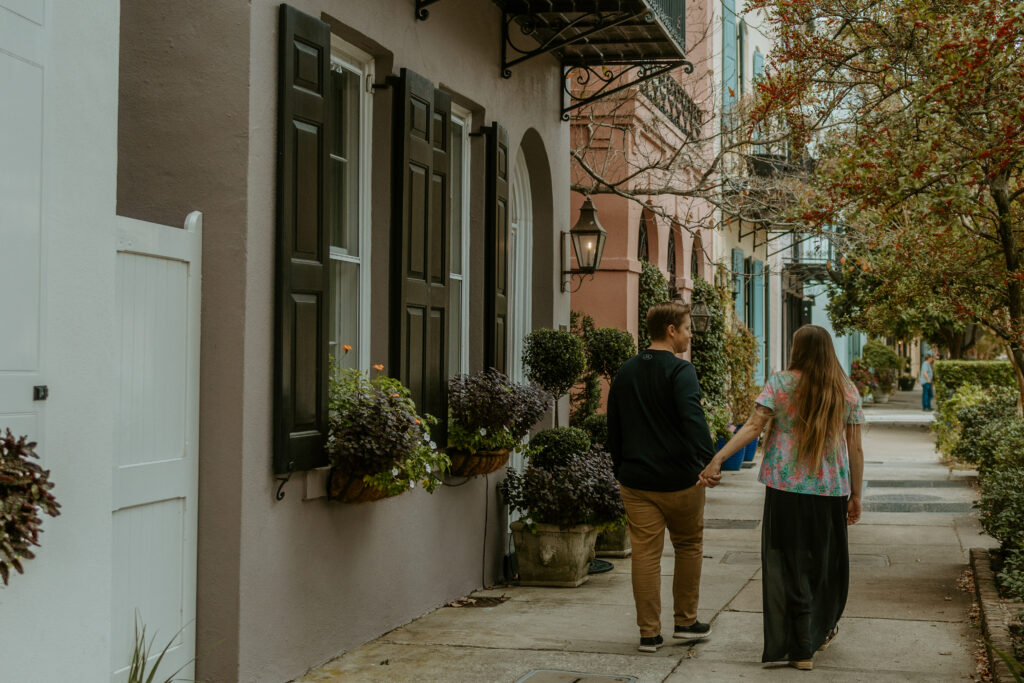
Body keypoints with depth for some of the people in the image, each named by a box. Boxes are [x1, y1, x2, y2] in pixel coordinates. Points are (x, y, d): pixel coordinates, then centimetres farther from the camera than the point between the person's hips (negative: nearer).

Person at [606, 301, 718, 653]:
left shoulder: (625, 372, 10)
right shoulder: (680, 370, -11)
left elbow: (613, 428, 16)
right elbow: (693, 419, -26)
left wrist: (621, 470, 24)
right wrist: (708, 460, -28)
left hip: (635, 480, 5)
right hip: (678, 479, -4)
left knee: (645, 554, 5)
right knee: (688, 546, 15)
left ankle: (649, 633, 5)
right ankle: (685, 621, 22)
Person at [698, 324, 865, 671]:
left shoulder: (780, 383, -3)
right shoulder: (847, 391, 4)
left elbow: (753, 426, -14)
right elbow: (854, 448, 4)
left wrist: (717, 459, -17)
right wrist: (855, 496, 11)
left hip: (786, 487, -2)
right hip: (831, 490, 2)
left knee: (790, 565, 5)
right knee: (827, 562, 19)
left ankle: (802, 649, 6)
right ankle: (822, 630, 37)